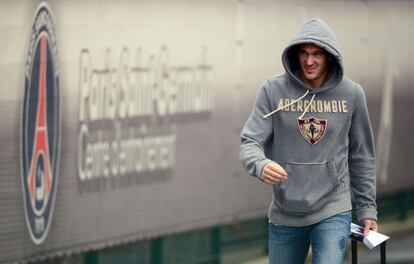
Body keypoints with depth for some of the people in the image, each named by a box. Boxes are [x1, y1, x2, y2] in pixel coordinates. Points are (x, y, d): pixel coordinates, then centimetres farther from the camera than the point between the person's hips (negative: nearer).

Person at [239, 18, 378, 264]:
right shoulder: (274, 90, -5)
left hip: (333, 212, -1)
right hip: (284, 213, 1)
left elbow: (361, 155, 8)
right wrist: (261, 165, -32)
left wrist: (367, 209, 8)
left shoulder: (351, 94, -1)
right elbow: (250, 142, -9)